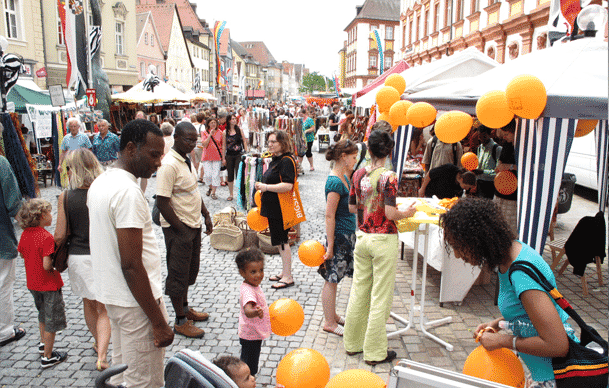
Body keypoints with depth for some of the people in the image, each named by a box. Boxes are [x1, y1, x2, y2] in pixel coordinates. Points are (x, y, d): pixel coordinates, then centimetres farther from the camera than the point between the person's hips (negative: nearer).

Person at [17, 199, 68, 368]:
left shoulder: (25, 234, -4)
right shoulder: (46, 237, -27)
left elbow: (22, 253, 11)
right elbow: (47, 265, -29)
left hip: (33, 282, 8)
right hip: (49, 284, -8)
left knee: (43, 314, 29)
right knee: (52, 321, 6)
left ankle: (43, 343, 46)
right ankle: (47, 357, 16)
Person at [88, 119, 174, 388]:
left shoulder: (100, 182, 7)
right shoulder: (128, 192, -24)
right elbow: (131, 265, -26)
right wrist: (159, 322, -21)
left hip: (111, 294, 10)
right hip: (136, 302, -10)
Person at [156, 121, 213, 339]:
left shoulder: (187, 160, 8)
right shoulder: (169, 165, -22)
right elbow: (162, 203, -24)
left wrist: (205, 215, 13)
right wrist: (180, 229, -19)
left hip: (193, 225, 9)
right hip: (178, 228, -9)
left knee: (190, 270, 21)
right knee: (178, 274, 4)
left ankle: (185, 308, 39)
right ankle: (181, 321, 17)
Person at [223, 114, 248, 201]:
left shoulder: (239, 130, 2)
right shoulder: (225, 132, 2)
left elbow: (244, 142, 5)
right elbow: (224, 146, 5)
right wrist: (223, 158, 2)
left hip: (239, 155, -1)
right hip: (229, 156, 1)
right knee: (230, 176, 6)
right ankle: (230, 194, 17)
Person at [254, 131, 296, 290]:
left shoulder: (286, 161, -16)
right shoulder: (275, 160, 15)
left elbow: (288, 185, -27)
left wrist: (266, 187, -24)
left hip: (281, 209, -10)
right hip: (272, 208, 10)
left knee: (282, 241, -4)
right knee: (280, 241, 16)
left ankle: (288, 278, 6)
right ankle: (284, 272, 28)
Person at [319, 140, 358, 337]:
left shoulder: (344, 178, 9)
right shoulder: (335, 182, -20)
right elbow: (329, 216, -21)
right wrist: (330, 246, -20)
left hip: (348, 234, 9)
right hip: (339, 235, -9)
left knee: (334, 279, 19)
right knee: (332, 279, 3)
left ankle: (332, 315, 32)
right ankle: (329, 322, 15)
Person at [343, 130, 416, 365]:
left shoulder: (359, 174, 1)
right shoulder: (388, 177, -16)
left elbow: (352, 207, 8)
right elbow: (391, 214, -18)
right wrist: (407, 212, 0)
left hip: (362, 237, 6)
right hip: (383, 240, -6)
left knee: (359, 291, 16)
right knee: (380, 297, 6)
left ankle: (353, 343, 30)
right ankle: (375, 352, 17)